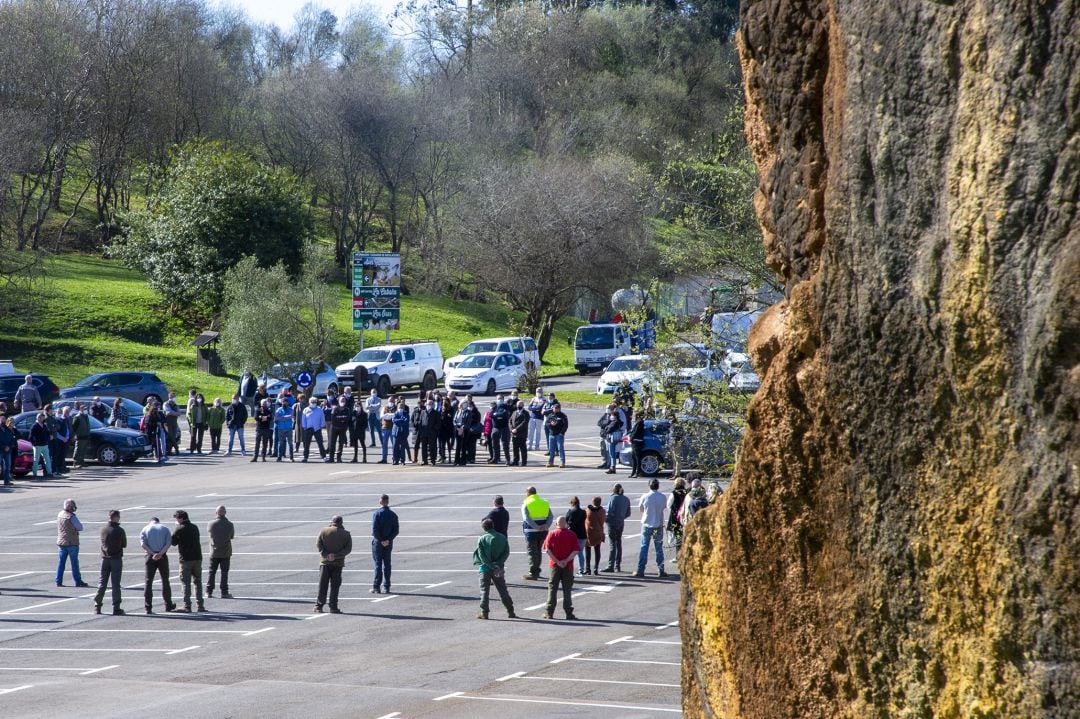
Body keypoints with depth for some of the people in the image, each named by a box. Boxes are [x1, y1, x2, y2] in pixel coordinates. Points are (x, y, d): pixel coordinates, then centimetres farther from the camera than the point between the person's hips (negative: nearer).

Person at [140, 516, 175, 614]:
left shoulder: (145, 529, 6)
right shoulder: (165, 529, 7)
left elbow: (143, 544, -7)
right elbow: (168, 543, -6)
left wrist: (153, 554, -14)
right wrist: (160, 553, -16)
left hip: (150, 557, 0)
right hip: (162, 557, 1)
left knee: (148, 581, 2)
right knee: (165, 581, 12)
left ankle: (148, 608, -6)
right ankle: (168, 605, 18)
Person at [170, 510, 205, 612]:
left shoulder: (179, 529, -9)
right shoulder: (195, 528, 10)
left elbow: (173, 542, -4)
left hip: (185, 559, -5)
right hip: (197, 557, 5)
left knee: (186, 583, 0)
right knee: (198, 582, 12)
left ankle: (187, 606, -3)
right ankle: (200, 605, 11)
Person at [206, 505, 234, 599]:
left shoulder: (211, 524, -10)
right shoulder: (229, 524, -11)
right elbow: (232, 536, 4)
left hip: (214, 552, 1)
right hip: (225, 552, -1)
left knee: (212, 572, 10)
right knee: (224, 572, 3)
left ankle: (209, 592, 10)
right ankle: (224, 593, 1)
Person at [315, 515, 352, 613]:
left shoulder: (324, 531, 1)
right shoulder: (346, 534, 1)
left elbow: (318, 544, -5)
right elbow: (348, 549, -5)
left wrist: (326, 555, -10)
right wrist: (337, 555, -11)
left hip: (325, 562, 0)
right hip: (338, 563, 0)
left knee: (322, 585, 7)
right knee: (335, 586, 3)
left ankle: (319, 606, 9)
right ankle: (333, 607, 0)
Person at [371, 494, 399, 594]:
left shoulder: (377, 513, -10)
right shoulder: (393, 515, 4)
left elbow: (374, 529, -17)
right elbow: (395, 530, 0)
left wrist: (380, 540, -11)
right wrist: (388, 540, -7)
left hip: (378, 541, -4)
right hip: (388, 543, 4)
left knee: (378, 564, -1)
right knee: (387, 564, 10)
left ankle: (376, 587, -3)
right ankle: (386, 587, 10)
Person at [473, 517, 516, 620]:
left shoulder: (482, 539, -7)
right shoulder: (502, 537, 2)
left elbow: (482, 555, -13)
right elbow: (506, 552, -4)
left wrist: (490, 565, -14)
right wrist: (499, 563, -10)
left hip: (486, 568, -3)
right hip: (499, 568, 3)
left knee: (484, 590, 4)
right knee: (503, 590, 11)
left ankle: (484, 612, -1)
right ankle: (510, 611, 12)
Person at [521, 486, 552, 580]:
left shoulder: (526, 504, -5)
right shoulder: (545, 503, 10)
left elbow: (527, 518, -18)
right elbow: (550, 516, 0)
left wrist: (536, 527, -22)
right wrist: (546, 526, -13)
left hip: (531, 532, -5)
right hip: (543, 532, 5)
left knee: (532, 552, 0)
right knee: (538, 551, 18)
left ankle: (533, 573, -3)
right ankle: (537, 572, 24)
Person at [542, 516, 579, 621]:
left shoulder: (551, 534, -2)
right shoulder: (572, 535, -1)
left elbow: (547, 550, -10)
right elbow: (575, 551, -9)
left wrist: (557, 561, -11)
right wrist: (567, 560, -13)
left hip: (555, 565, 0)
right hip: (568, 566, 0)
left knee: (552, 588, 7)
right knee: (567, 589, 5)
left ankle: (549, 612, 5)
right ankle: (569, 613, 3)